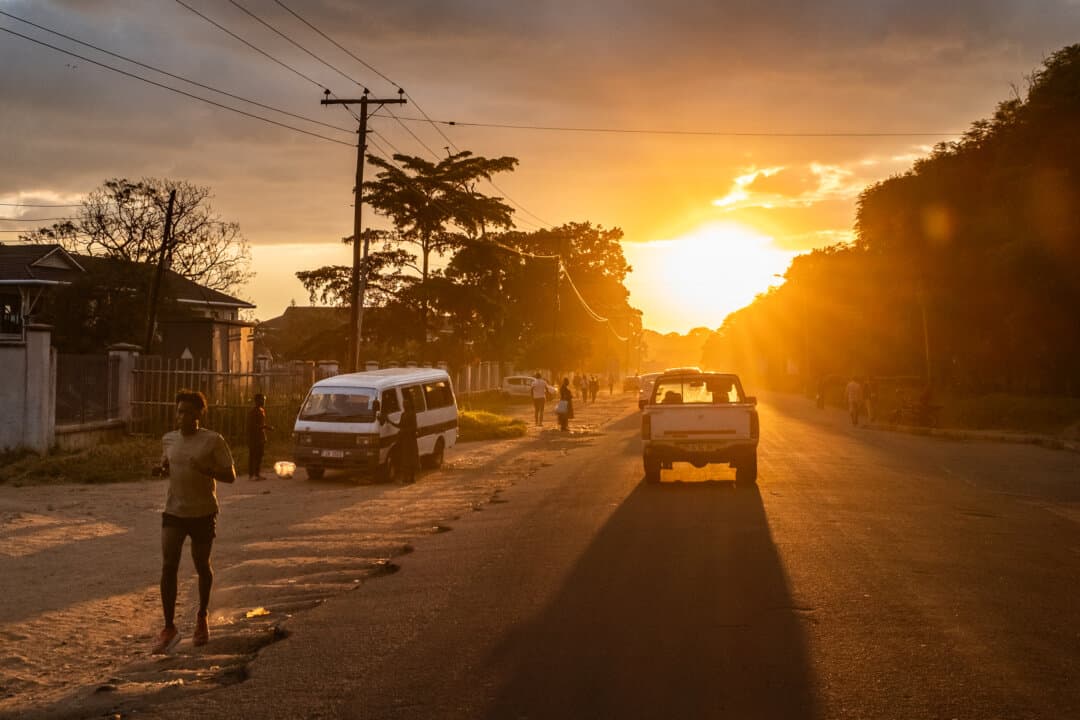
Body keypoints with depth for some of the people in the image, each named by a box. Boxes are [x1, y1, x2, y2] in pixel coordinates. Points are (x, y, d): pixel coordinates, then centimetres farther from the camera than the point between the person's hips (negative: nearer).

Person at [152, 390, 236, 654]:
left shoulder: (213, 441, -8)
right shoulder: (168, 439, 6)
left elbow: (230, 475, -7)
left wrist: (207, 470, -25)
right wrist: (161, 470, -1)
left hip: (203, 513, -2)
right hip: (173, 512, 3)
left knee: (202, 566, 13)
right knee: (168, 566, -11)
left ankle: (202, 616, 37)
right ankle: (169, 628, -7)